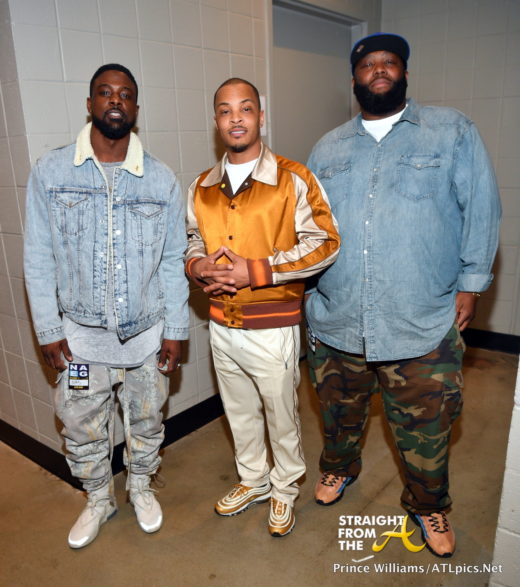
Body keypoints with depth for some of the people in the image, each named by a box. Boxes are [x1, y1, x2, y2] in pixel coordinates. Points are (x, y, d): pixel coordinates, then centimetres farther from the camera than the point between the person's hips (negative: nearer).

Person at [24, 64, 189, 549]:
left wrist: (174, 331, -2)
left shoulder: (162, 180, -4)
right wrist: (48, 330, -5)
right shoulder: (50, 172, -6)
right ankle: (99, 499, 44)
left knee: (146, 423, 18)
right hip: (80, 335, 0)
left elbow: (173, 261, -1)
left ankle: (141, 487, 47)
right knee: (82, 430, 16)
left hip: (147, 333, 1)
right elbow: (38, 259, -3)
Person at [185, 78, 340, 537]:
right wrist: (197, 265, -7)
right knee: (240, 412, 21)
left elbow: (324, 243, -15)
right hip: (221, 325, 5)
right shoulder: (202, 188, 6)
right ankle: (253, 480, 46)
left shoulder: (292, 180, -11)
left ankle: (285, 489, 39)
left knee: (281, 415, 13)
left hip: (272, 328, -5)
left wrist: (256, 271, -22)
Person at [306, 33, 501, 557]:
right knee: (340, 412, 22)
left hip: (423, 324, -2)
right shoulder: (328, 148, 12)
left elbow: (480, 209, 1)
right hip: (336, 319, 3)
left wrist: (471, 282, -4)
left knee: (425, 429, 11)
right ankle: (339, 468, 50)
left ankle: (428, 506, 37)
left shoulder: (452, 131, 3)